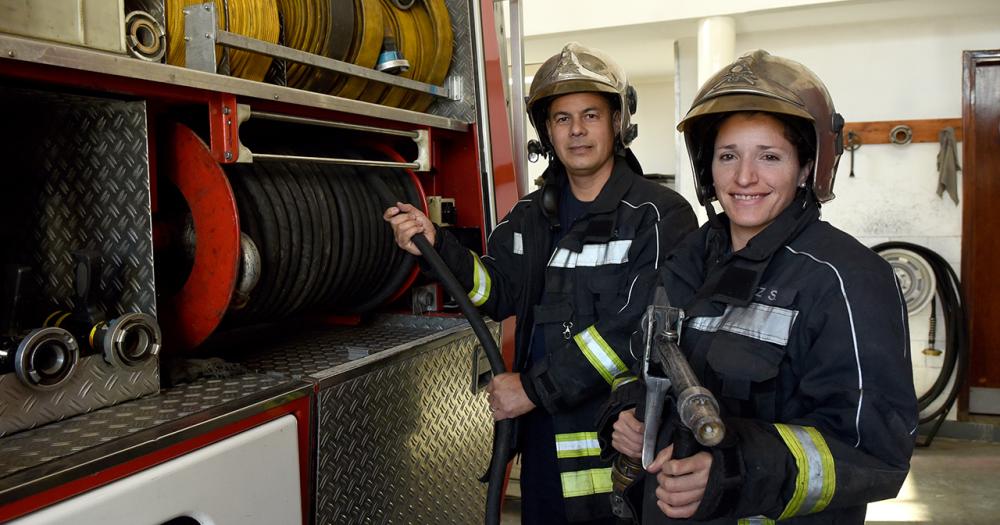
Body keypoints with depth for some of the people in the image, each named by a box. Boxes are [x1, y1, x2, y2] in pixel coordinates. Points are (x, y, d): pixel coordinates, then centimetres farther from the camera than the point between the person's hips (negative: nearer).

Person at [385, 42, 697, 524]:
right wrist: (436, 247, -7)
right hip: (542, 431, 6)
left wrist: (536, 388, -19)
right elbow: (497, 293, 10)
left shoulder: (660, 216, -13)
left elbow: (637, 330, -21)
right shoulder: (532, 216, 8)